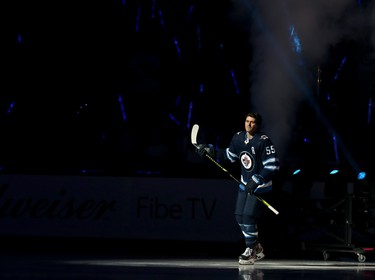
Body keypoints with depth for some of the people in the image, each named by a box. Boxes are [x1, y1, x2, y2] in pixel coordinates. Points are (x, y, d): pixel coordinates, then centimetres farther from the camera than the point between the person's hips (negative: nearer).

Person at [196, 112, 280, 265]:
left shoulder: (264, 141, -21)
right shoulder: (238, 138, 1)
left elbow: (273, 165, -23)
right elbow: (230, 155, 18)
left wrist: (257, 180, -28)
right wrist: (211, 150, 9)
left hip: (260, 186, -8)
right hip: (245, 183, 8)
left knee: (248, 217, -15)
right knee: (240, 217, 8)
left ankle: (250, 252, 0)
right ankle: (257, 248, 24)